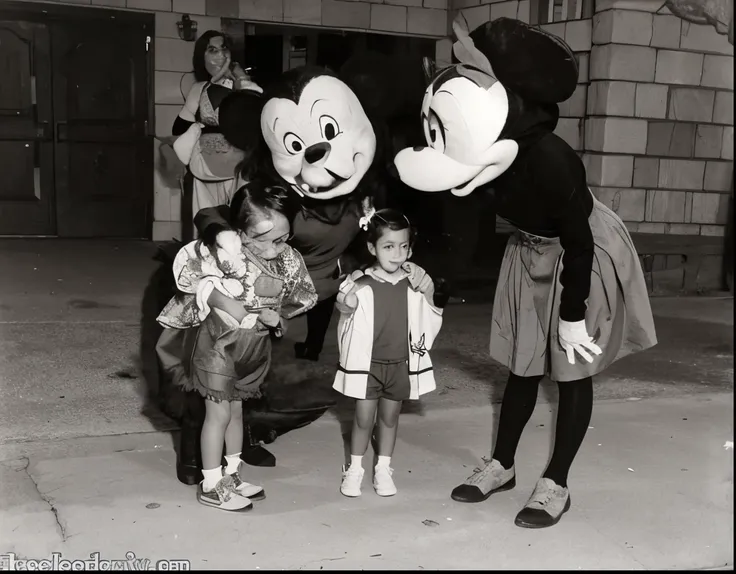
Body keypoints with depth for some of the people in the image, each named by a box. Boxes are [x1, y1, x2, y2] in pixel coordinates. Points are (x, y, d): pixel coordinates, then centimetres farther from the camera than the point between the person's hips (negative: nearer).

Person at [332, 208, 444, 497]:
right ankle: (354, 470, 24)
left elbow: (430, 323, 3)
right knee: (363, 418, 6)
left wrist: (428, 293, -13)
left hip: (400, 364, 2)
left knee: (390, 416, 15)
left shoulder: (414, 282, -6)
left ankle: (383, 469, 30)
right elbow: (346, 312, -3)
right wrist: (346, 305, -23)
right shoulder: (361, 283, -13)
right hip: (366, 363, -2)